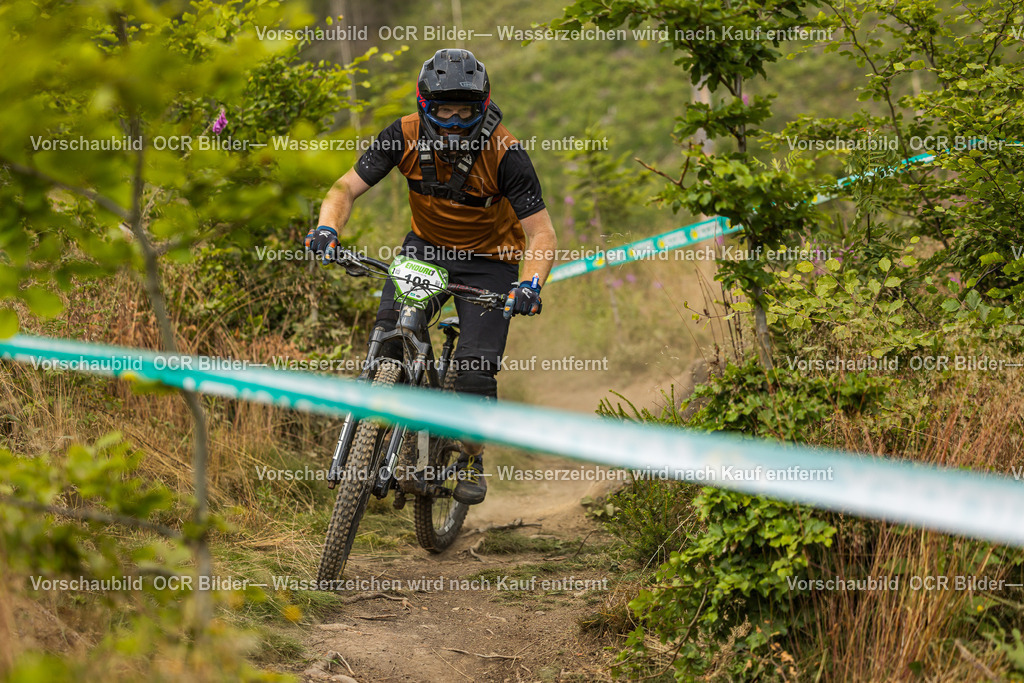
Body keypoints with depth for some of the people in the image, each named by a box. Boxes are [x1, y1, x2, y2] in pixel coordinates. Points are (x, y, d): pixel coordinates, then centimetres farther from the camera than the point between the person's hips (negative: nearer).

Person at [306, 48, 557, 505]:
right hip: (425, 246, 3)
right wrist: (328, 227, -36)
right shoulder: (405, 136, -19)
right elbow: (348, 187, -14)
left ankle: (471, 458, 14)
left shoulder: (504, 154, -27)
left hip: (488, 261, -3)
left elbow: (541, 232, -26)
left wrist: (531, 283, -45)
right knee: (389, 335, -22)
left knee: (476, 369, -14)